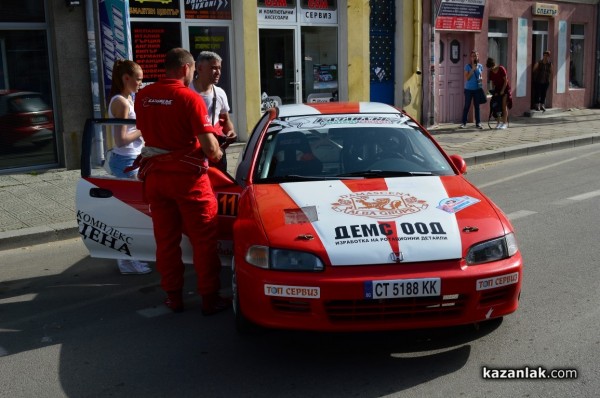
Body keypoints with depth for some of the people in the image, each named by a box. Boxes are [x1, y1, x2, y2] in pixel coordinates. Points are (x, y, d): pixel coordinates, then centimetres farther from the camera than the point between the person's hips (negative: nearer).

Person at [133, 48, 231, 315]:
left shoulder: (143, 96, 3)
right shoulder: (189, 98, -14)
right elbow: (209, 146, -17)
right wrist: (216, 154, 4)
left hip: (155, 175, 5)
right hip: (187, 176, -5)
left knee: (165, 238, 13)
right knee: (203, 239, 5)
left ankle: (173, 296, 21)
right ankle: (209, 298, 10)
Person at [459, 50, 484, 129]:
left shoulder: (480, 66, 6)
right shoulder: (467, 66, -3)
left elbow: (481, 76, 17)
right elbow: (467, 78, -9)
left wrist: (481, 79, -6)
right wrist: (472, 69, -17)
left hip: (477, 89, 2)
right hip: (468, 89, -2)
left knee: (477, 106, 5)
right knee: (467, 106, 1)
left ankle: (478, 123, 9)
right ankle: (464, 123, 7)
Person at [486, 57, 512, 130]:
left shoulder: (501, 69, -17)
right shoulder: (491, 72, -1)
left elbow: (506, 80, -14)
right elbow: (492, 83, 6)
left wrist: (502, 90, -15)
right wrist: (494, 91, -6)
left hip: (505, 88, -5)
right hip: (497, 89, 5)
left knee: (504, 105, -10)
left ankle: (505, 123, -11)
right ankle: (500, 121, 5)